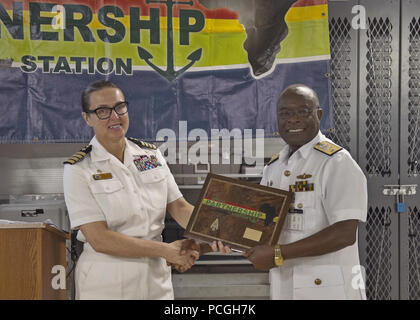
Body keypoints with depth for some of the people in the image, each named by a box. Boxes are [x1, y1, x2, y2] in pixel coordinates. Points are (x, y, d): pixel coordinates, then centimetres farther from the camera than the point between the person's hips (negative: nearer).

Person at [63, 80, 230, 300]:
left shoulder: (152, 155, 5)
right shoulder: (78, 169, -9)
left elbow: (179, 206, 3)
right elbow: (99, 239, -16)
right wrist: (167, 250, -19)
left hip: (157, 279, 4)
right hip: (107, 284, -4)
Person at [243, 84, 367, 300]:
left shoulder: (337, 162, -11)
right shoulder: (272, 168, 10)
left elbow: (345, 233, -20)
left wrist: (278, 254, -21)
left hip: (328, 290, -6)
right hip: (281, 289, 6)